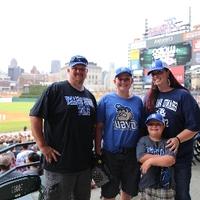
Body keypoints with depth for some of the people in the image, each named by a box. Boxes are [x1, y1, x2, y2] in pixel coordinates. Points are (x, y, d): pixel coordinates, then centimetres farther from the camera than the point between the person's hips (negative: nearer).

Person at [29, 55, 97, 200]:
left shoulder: (90, 96, 12)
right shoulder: (56, 89, -8)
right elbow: (35, 116, -12)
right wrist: (42, 145, -15)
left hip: (85, 162, 6)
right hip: (59, 161, -6)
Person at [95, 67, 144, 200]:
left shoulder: (138, 101, 5)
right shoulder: (106, 99, -3)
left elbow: (142, 127, 9)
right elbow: (99, 127, -4)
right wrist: (98, 149, -7)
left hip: (132, 154, 3)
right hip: (110, 153, -2)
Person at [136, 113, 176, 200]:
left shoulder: (167, 142, -1)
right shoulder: (143, 140, 0)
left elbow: (170, 160, -17)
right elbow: (141, 158, -15)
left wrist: (150, 160, -19)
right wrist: (163, 158, -12)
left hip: (166, 186, 0)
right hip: (147, 185, 0)